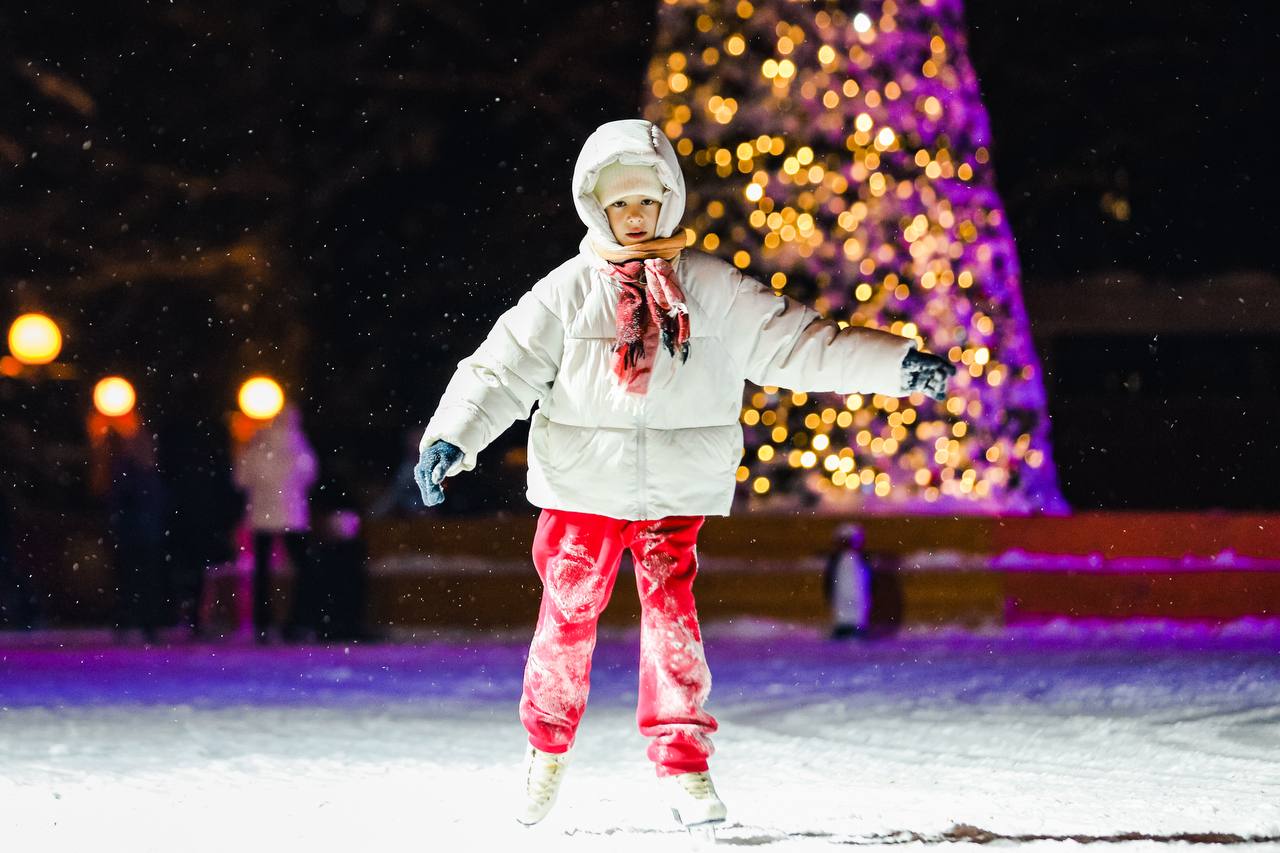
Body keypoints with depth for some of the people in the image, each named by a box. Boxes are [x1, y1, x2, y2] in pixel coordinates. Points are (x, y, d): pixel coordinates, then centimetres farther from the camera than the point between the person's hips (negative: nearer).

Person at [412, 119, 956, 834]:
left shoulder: (712, 287, 4)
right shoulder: (569, 292, 1)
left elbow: (797, 342, 6)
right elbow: (501, 369, -2)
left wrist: (896, 365, 0)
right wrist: (450, 438, -16)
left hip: (677, 491, 0)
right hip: (582, 487, 0)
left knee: (674, 616, -9)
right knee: (568, 616, 6)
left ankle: (683, 760, -3)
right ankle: (548, 749, 25)